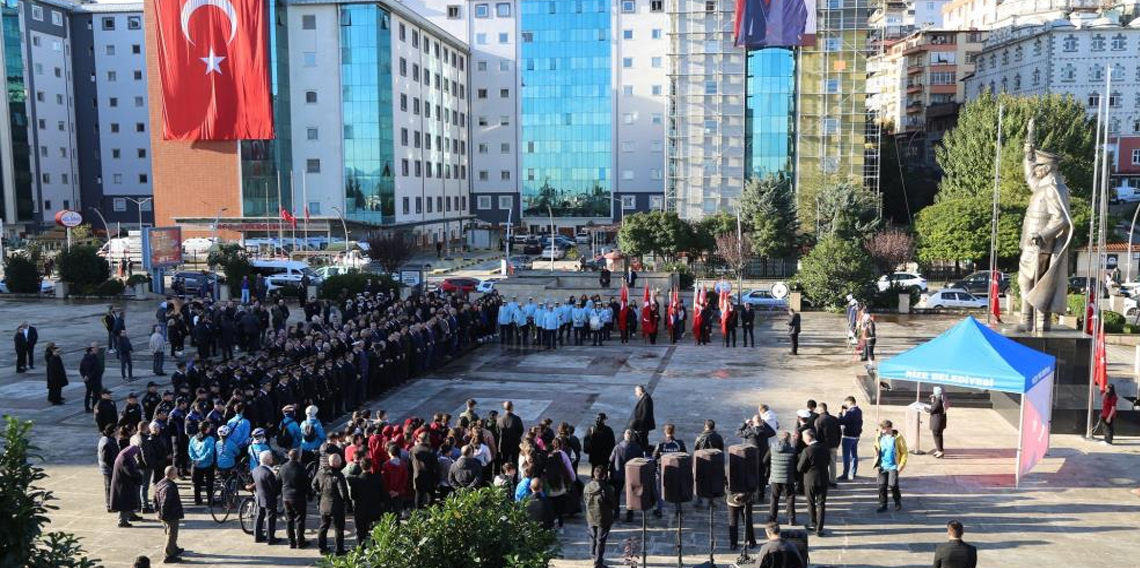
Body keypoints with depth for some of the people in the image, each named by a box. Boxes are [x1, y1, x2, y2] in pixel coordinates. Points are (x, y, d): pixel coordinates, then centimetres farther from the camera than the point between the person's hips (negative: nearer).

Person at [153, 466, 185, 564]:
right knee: (172, 535, 2)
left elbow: (155, 499, 12)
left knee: (170, 533, 25)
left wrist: (157, 511, 17)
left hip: (164, 516, 10)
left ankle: (174, 549, 42)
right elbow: (165, 503, -29)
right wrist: (163, 514, -20)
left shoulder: (159, 484, 5)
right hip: (172, 516, -10)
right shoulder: (170, 487, -27)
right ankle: (169, 556, 9)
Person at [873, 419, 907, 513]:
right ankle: (882, 505, 13)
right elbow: (876, 450, 15)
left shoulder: (897, 438, -9)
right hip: (882, 466, 4)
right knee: (882, 486, 2)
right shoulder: (880, 437, 2)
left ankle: (898, 503, 16)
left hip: (893, 466, -4)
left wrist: (901, 465, -8)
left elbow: (904, 452, -4)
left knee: (892, 485, -8)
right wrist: (876, 463, 3)